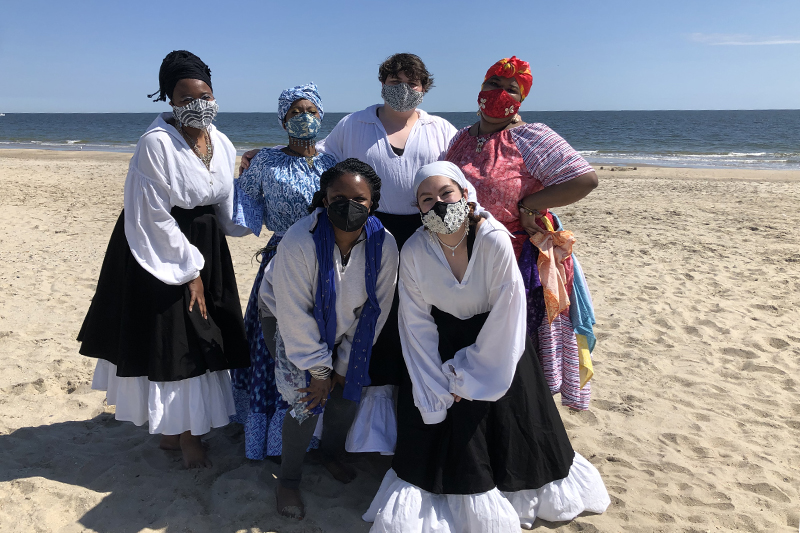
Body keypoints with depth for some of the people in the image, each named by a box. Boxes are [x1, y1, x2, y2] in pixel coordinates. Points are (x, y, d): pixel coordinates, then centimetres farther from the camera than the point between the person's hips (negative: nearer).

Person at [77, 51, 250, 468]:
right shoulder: (156, 143, -17)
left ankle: (179, 429, 31)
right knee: (170, 343, 2)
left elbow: (227, 209, 8)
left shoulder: (221, 145, 5)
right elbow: (154, 217, -17)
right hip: (162, 255, -7)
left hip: (206, 249, 7)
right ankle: (184, 435, 19)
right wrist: (189, 270, -16)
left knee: (202, 338, 13)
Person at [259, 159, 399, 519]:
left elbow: (375, 311, -12)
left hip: (341, 326, 4)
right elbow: (294, 315, -27)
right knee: (307, 398, -14)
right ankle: (288, 480, 10)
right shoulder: (299, 242, -35)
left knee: (348, 391, 1)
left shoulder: (384, 245, -24)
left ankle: (331, 454, 32)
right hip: (285, 318, -4)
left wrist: (343, 364, -8)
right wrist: (318, 369, -21)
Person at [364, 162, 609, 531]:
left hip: (496, 345, -1)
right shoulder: (413, 251, -18)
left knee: (508, 430, 5)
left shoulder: (495, 240, -27)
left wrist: (469, 376, -14)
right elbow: (417, 325, -10)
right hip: (444, 344, 2)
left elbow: (506, 316, -20)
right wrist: (435, 389, -14)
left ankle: (518, 499, 34)